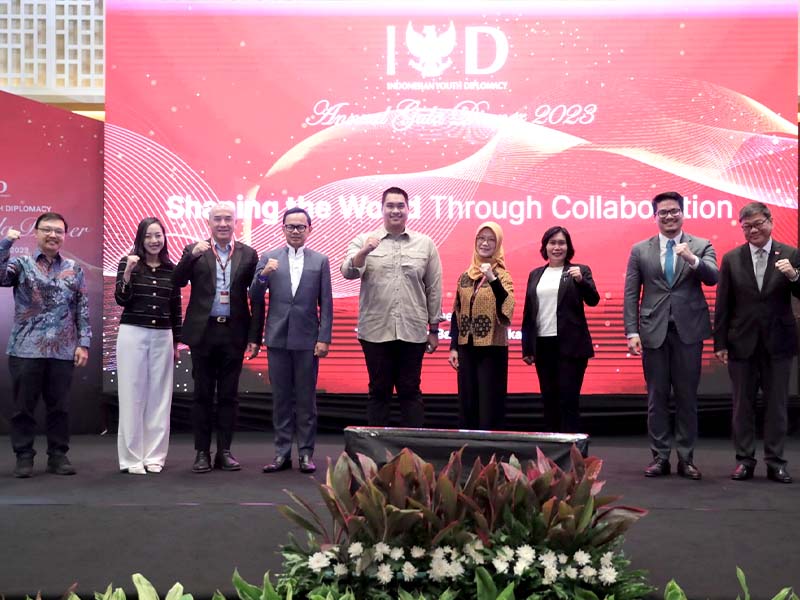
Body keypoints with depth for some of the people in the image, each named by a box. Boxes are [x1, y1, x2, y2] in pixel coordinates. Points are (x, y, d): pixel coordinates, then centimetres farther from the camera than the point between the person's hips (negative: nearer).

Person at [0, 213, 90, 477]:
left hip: (63, 351, 2)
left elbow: (83, 310, 9)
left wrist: (83, 343, 2)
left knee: (59, 407, 7)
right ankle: (24, 456, 13)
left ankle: (58, 456, 16)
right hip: (26, 349, -2)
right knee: (23, 406, 3)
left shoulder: (74, 270, 10)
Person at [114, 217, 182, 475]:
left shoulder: (171, 268, 7)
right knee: (132, 395, 0)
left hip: (163, 337, 3)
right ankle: (131, 457, 5)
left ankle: (154, 456, 11)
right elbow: (121, 300, -8)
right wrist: (127, 273, -22)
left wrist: (176, 342, 12)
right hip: (133, 334, -3)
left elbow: (176, 308, 11)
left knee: (159, 396, 4)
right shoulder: (128, 263, 0)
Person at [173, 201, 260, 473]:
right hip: (203, 331, 0)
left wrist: (255, 336, -1)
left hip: (233, 333, 1)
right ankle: (202, 452, 11)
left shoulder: (248, 255, 4)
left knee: (228, 395, 7)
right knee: (203, 395, 5)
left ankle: (224, 451, 15)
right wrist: (192, 256, -22)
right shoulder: (195, 251, 4)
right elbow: (177, 281, -8)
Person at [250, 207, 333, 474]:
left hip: (307, 339, -1)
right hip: (277, 338, 1)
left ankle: (306, 453, 11)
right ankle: (282, 452, 13)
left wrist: (324, 339, -4)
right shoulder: (268, 258, 6)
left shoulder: (320, 261, 5)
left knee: (306, 399, 4)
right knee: (281, 398, 6)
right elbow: (255, 298, 3)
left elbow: (326, 303, 3)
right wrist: (262, 275, -16)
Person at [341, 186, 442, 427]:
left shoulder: (425, 244, 7)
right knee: (379, 391, 7)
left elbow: (434, 289, 8)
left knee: (410, 391, 7)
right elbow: (348, 272, -8)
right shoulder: (365, 241, 5)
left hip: (413, 332, 1)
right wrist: (364, 252, -27)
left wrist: (434, 329, 7)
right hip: (376, 331, 0)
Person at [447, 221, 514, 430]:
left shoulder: (502, 276, -4)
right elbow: (456, 314, 13)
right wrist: (453, 347, 7)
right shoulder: (465, 276, 9)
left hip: (492, 348, -4)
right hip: (466, 348, 4)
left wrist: (492, 279, -30)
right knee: (467, 402, 8)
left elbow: (507, 309, -21)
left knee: (489, 403, -3)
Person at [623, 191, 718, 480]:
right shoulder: (640, 250, 6)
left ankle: (686, 458, 12)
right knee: (657, 398, 5)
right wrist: (632, 332, -4)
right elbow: (631, 294, 4)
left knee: (687, 397, 5)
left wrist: (692, 259, -28)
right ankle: (660, 457, 12)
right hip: (654, 331, 1)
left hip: (688, 331, -1)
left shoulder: (701, 246, 5)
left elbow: (712, 278, -11)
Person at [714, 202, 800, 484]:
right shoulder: (732, 259, 1)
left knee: (776, 404, 6)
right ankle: (744, 460, 15)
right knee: (743, 404, 7)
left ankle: (776, 461, 14)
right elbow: (723, 304, 2)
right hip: (742, 342, 1)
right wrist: (720, 343, -1)